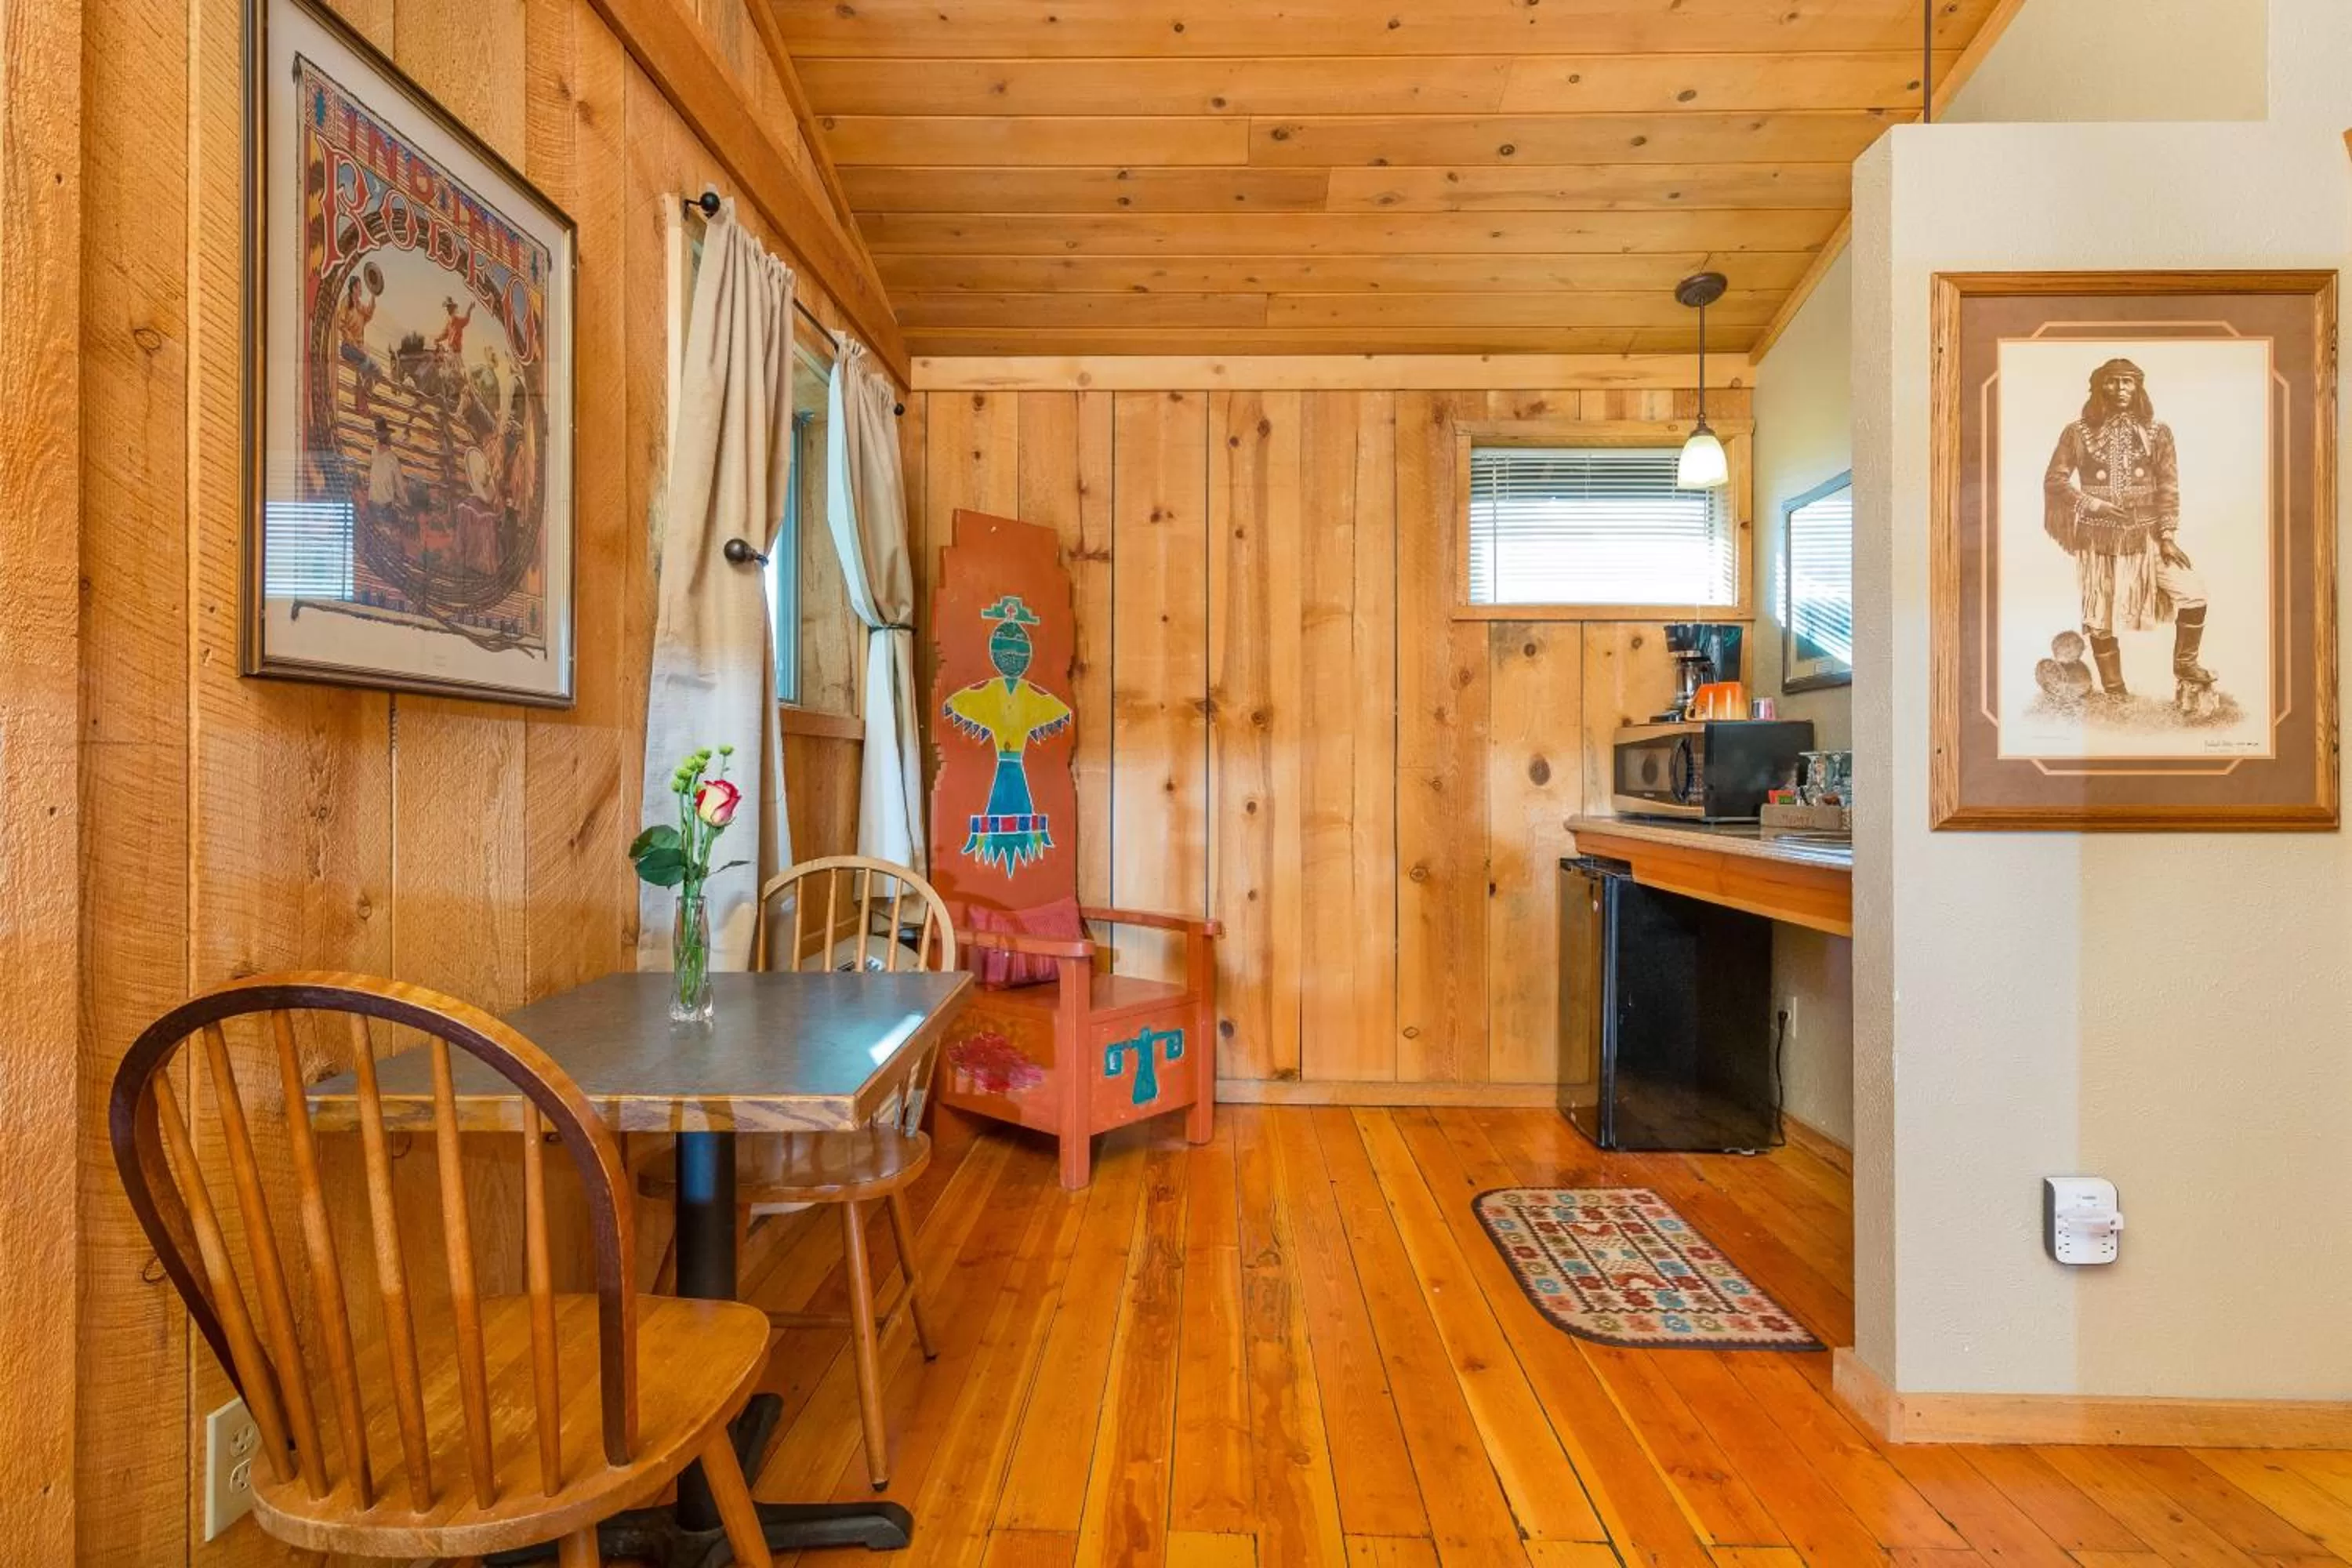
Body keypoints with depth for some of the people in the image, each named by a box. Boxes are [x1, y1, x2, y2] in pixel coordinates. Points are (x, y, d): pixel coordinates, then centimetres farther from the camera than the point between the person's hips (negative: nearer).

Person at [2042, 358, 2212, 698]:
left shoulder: (2157, 432, 5)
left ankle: (2185, 664, 10)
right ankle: (2114, 690, 15)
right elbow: (2054, 479, 0)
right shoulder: (2078, 433, 1)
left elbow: (2168, 487, 2)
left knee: (2192, 592, -11)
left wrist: (2167, 535, -6)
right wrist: (2093, 504, -12)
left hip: (2146, 533, 2)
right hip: (2097, 538, -1)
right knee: (2101, 618, 3)